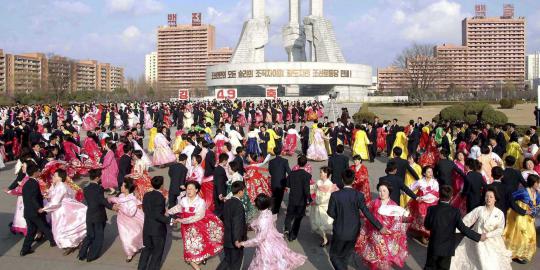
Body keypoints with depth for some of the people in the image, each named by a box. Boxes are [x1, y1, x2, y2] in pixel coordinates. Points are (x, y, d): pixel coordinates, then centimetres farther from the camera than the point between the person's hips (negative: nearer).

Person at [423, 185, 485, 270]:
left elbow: (427, 225, -1)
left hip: (434, 247, 0)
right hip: (447, 248, 0)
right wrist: (478, 237, -5)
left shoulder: (431, 209, -12)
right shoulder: (455, 212, -14)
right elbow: (463, 228, -15)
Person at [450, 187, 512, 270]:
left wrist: (487, 235, -18)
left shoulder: (499, 213, -2)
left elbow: (500, 229, -8)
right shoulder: (479, 209, -3)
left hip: (493, 242, 1)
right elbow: (467, 220, -6)